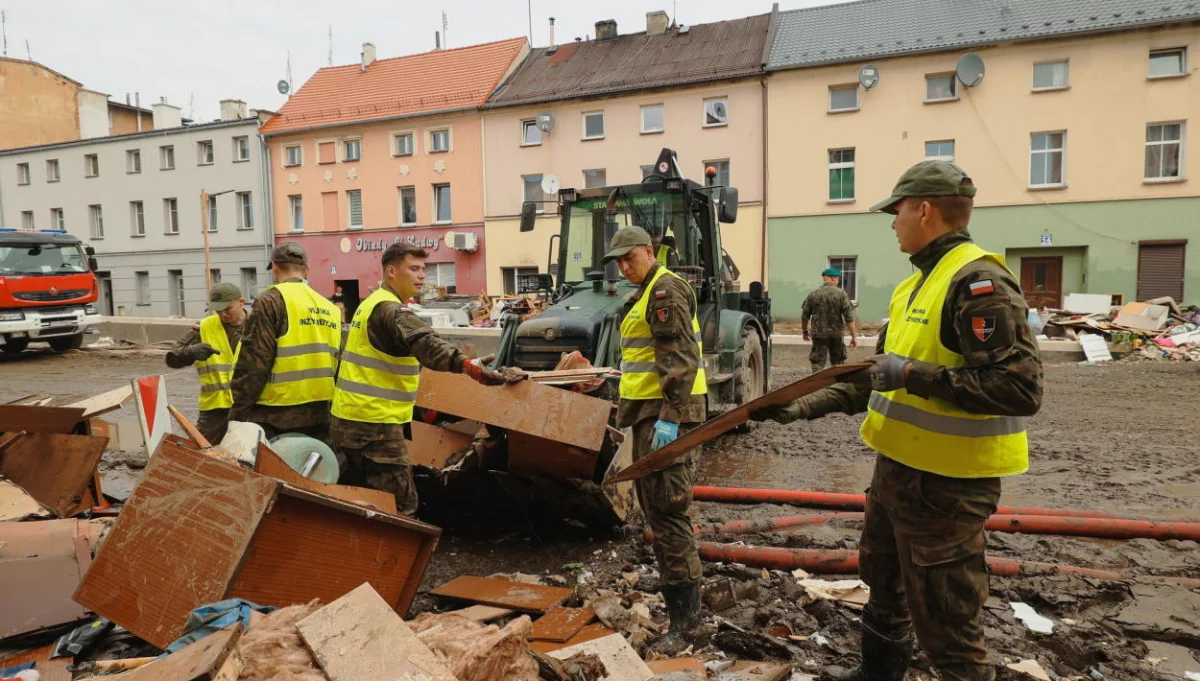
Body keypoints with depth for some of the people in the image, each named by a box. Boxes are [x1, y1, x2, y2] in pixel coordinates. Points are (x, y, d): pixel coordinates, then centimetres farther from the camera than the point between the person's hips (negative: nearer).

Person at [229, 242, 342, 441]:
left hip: (276, 417, -6)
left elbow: (254, 363, -11)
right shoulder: (330, 308, 12)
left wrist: (238, 413, -6)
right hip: (318, 415, 6)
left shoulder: (272, 301, -6)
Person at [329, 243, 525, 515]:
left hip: (348, 418, 10)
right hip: (373, 423, -10)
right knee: (400, 507, -6)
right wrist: (472, 367, -52)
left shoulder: (371, 304, 16)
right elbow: (426, 343, -37)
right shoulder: (390, 310, -17)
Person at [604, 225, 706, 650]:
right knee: (652, 500, 18)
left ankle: (685, 615, 1)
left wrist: (669, 417, -28)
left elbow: (679, 359, -22)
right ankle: (673, 577, 34)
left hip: (666, 411, -11)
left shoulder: (665, 291, -13)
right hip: (650, 408, 11)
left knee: (665, 508, -8)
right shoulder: (648, 293, 19)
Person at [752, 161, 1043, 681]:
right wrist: (806, 407, 10)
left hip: (945, 481, -10)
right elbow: (877, 377, 15)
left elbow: (1021, 388, -27)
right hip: (897, 469, 10)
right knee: (884, 583, 26)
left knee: (943, 617, 5)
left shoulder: (978, 283, -20)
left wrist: (914, 374, -26)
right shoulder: (914, 286, 10)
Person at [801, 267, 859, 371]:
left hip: (818, 334, 0)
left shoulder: (813, 294, -2)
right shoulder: (841, 294, -7)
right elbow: (849, 317, -10)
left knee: (817, 364, 2)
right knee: (839, 363, 16)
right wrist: (854, 336, -4)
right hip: (837, 334, 0)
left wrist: (804, 331, 19)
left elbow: (805, 316, 4)